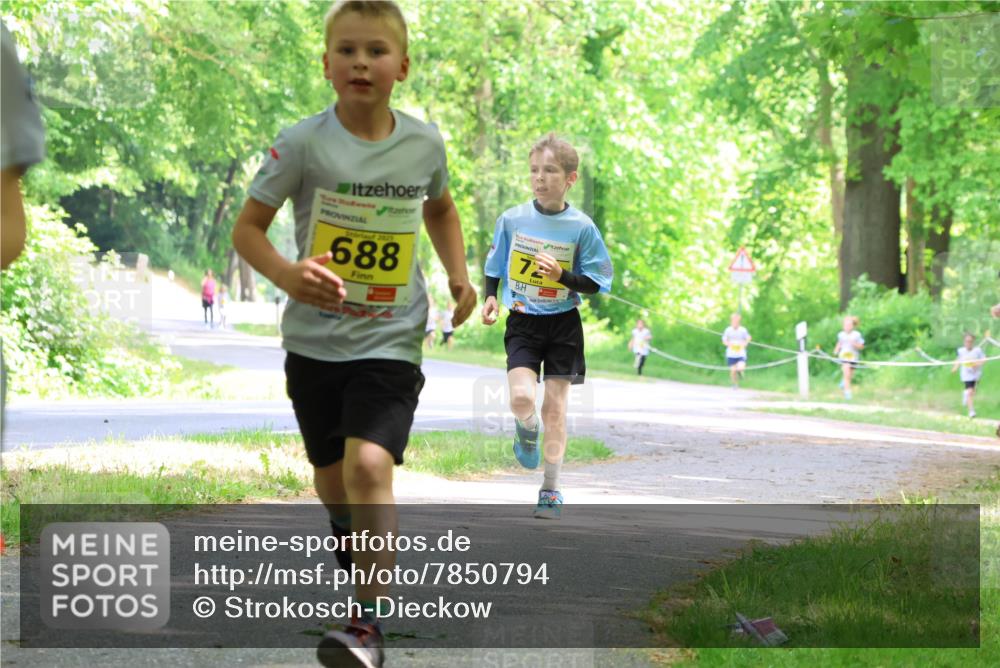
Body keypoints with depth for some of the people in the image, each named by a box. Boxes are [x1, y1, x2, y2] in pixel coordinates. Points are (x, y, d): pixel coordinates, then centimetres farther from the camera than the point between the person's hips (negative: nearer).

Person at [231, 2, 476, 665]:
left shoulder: (425, 143, -2)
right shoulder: (302, 143, -10)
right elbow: (248, 227, -6)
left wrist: (458, 274, 5)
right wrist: (286, 274, -26)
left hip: (390, 341, -1)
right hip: (314, 338, 1)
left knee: (370, 465, -21)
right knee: (331, 476, 15)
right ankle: (348, 530, 50)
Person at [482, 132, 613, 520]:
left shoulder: (581, 227, -8)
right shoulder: (512, 219, -3)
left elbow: (596, 282, -3)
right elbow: (495, 264, 13)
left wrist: (563, 276, -20)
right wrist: (490, 298, -2)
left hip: (563, 326, 0)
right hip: (522, 323, 0)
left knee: (555, 407, 1)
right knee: (521, 397, -18)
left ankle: (550, 490, 10)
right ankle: (527, 432, 19)